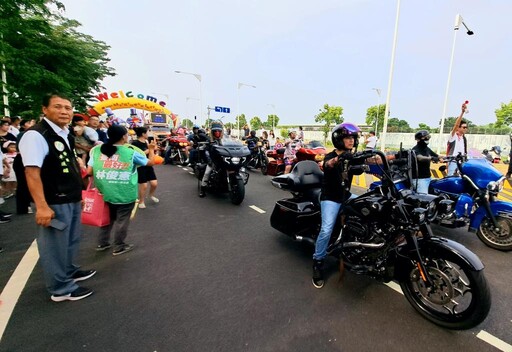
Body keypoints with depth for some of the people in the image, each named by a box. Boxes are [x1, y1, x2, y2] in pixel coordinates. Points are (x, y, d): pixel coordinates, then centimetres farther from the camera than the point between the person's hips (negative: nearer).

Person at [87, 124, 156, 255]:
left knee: (107, 217, 24)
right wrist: (151, 149, 18)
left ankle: (102, 243, 37)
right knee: (122, 220, 10)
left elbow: (89, 171, 2)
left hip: (106, 193, 5)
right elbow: (151, 162, 3)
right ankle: (119, 247, 23)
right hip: (125, 194, -5)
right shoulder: (131, 152, -9)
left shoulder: (97, 150, 1)